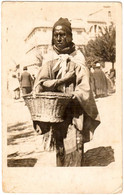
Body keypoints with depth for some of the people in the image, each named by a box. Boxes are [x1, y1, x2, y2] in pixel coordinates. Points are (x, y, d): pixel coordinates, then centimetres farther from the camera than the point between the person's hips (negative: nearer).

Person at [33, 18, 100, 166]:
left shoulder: (77, 57, 4)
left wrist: (76, 96, -19)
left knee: (75, 144, -7)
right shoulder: (50, 58, 8)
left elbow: (84, 86, -1)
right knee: (60, 144, 1)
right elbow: (41, 83, -2)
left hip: (74, 108, -1)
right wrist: (63, 80, -14)